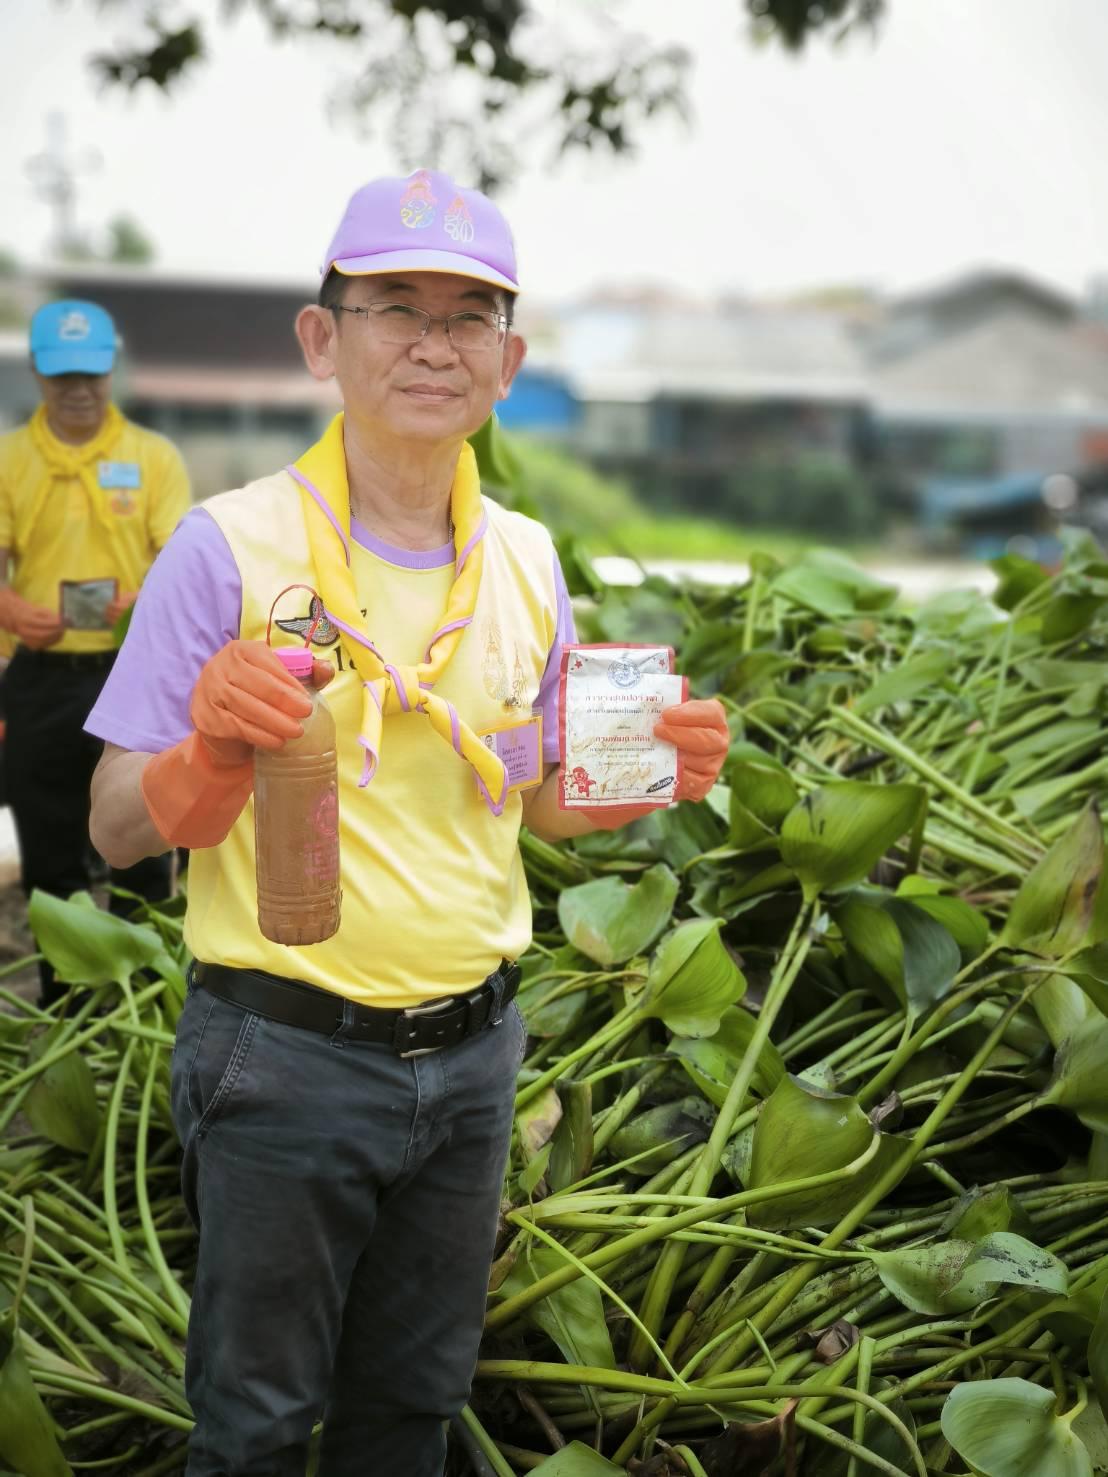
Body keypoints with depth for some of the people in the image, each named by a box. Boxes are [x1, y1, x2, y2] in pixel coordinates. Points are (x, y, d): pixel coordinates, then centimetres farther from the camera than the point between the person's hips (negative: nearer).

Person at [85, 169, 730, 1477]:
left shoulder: (525, 561, 3)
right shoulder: (231, 548, -12)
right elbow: (119, 830, -10)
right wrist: (213, 756, -30)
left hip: (471, 1050, 5)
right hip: (285, 1060, -4)